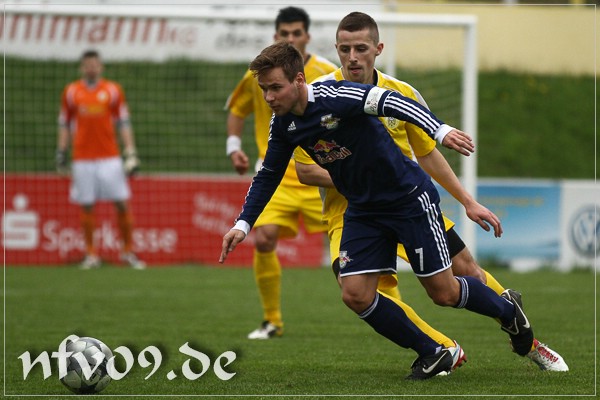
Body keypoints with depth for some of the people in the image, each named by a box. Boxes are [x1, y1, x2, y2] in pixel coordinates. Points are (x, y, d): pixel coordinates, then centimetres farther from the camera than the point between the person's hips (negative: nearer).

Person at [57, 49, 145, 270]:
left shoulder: (113, 90, 4)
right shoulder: (71, 91, 6)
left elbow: (123, 122, 5)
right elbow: (64, 124, 12)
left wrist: (131, 153, -2)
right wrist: (61, 151, 7)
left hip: (110, 157, 0)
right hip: (82, 158, 0)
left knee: (122, 203, -3)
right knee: (86, 206, 1)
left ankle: (128, 251, 7)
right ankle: (91, 254, 9)